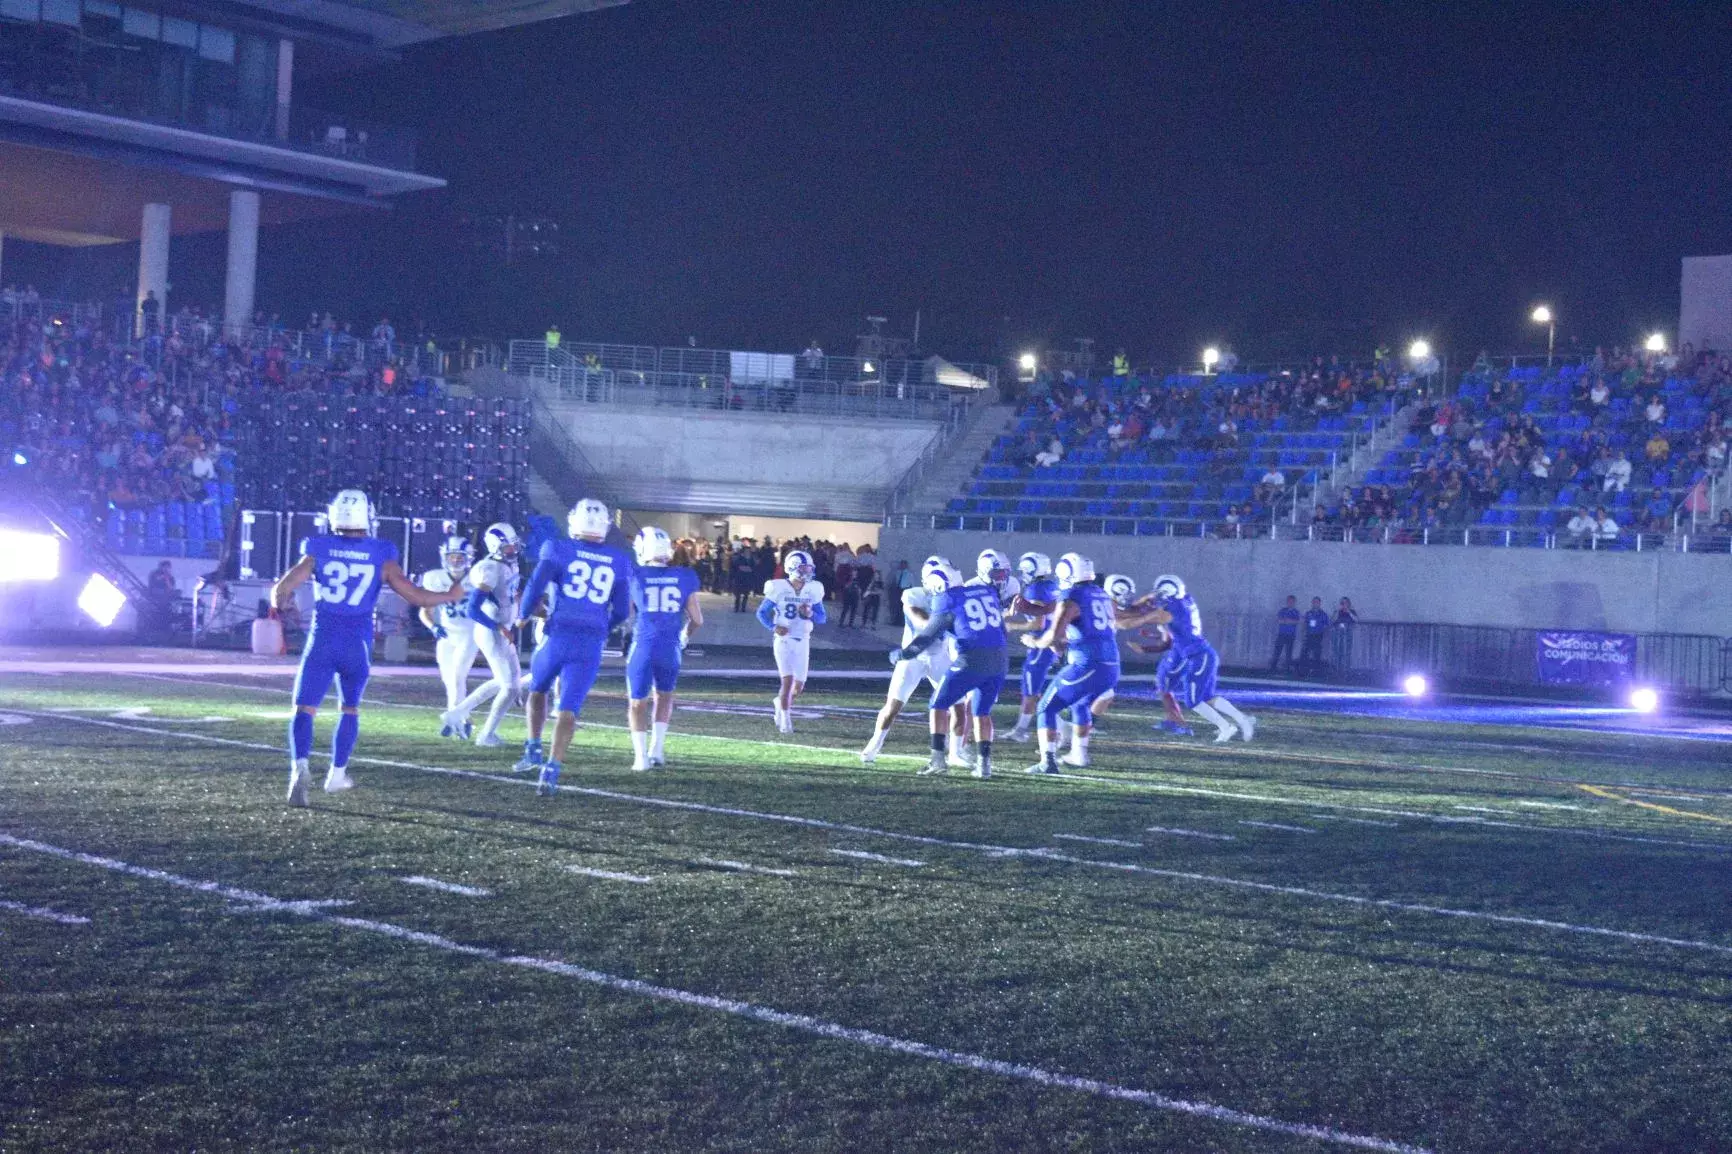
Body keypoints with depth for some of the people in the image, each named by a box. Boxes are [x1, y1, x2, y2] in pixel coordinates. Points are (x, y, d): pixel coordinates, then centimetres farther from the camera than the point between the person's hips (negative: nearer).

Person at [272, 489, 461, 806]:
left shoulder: (318, 550, -1)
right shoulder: (381, 556, -1)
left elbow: (283, 588, -7)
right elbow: (415, 596, -2)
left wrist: (279, 602, 15)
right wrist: (450, 596, 14)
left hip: (322, 640, -1)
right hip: (358, 644, 1)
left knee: (305, 709, -2)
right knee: (351, 708, 22)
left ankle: (300, 765, -27)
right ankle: (337, 774, 25)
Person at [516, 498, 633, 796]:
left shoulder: (558, 550, -1)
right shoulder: (619, 561, 7)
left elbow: (536, 587, -10)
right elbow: (621, 611, 8)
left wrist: (523, 615, 9)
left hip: (558, 635, -1)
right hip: (591, 644, 1)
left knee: (538, 690, 26)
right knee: (569, 709, 0)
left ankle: (534, 749, 22)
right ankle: (551, 771, -11)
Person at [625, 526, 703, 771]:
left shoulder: (635, 576, -3)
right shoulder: (684, 577, 2)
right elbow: (697, 619, 7)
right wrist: (685, 636, 27)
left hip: (643, 647, -2)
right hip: (670, 648, 2)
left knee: (637, 702, 12)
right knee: (664, 695, 25)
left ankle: (641, 756, 1)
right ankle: (657, 750, 18)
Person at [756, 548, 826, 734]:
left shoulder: (813, 590, 2)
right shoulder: (779, 588, -9)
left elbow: (822, 618, 8)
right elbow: (762, 612, -1)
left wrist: (810, 614, -14)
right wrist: (773, 627, -18)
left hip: (803, 641, 4)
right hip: (784, 640, -4)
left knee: (799, 685, 7)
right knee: (788, 679, -14)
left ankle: (781, 702, 38)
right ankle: (785, 720, -1)